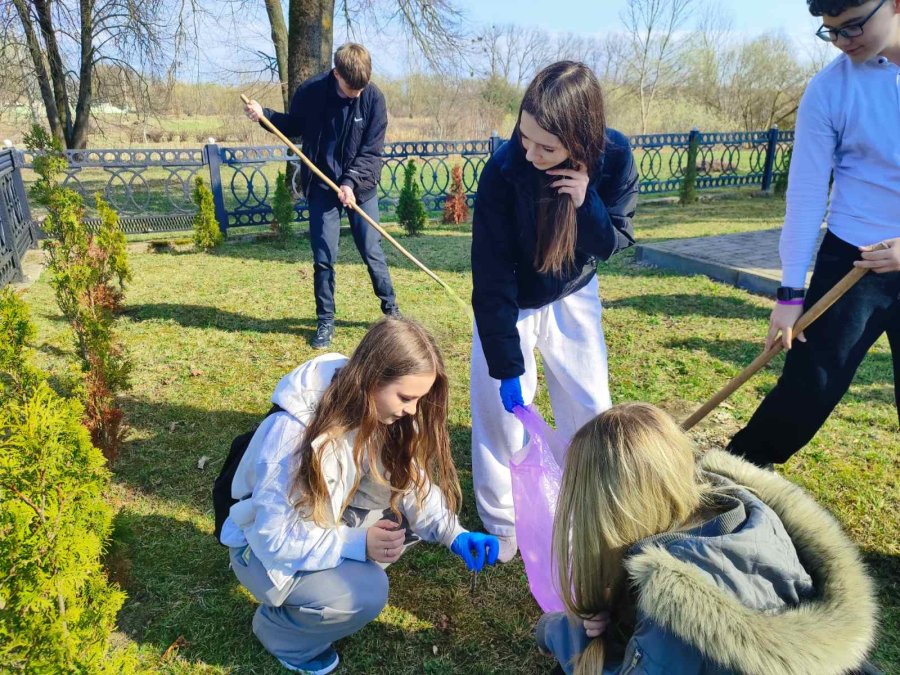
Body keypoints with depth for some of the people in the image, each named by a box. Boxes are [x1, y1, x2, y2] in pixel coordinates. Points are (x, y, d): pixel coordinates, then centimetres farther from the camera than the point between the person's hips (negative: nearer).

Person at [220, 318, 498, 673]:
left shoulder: (371, 410, -13)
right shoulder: (294, 434, -34)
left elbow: (410, 480, -7)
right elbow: (274, 537, -28)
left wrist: (454, 534, -20)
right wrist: (358, 544, -33)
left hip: (330, 519, 7)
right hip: (266, 546, -7)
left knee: (406, 515, -12)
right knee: (366, 594, -28)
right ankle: (277, 625, -1)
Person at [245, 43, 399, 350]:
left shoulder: (374, 98, -10)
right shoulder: (310, 91, -9)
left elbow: (372, 151, -8)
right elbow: (294, 126, 9)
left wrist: (351, 182, -20)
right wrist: (265, 115, -9)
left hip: (361, 187, 0)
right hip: (322, 187, 1)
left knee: (372, 251, 6)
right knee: (324, 257, 2)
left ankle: (391, 308, 25)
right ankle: (325, 321, 15)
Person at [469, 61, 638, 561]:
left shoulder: (614, 155, -23)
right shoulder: (503, 170, -31)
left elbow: (613, 243, -12)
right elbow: (492, 277, -28)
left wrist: (588, 204, -34)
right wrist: (506, 364, -28)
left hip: (573, 297, 3)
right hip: (509, 303, -2)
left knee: (589, 405, 7)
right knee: (501, 408, -4)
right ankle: (501, 525, 17)